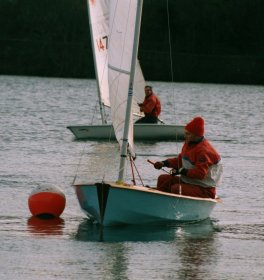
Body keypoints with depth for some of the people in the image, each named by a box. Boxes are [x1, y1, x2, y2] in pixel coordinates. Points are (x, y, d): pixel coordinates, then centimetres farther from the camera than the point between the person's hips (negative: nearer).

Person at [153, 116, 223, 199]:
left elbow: (200, 174, -29)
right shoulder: (188, 143, 8)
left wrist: (181, 171, -25)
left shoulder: (204, 151, -23)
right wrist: (164, 163, 6)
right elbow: (180, 160, 20)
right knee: (163, 179, 5)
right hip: (188, 181, 10)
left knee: (176, 189, -31)